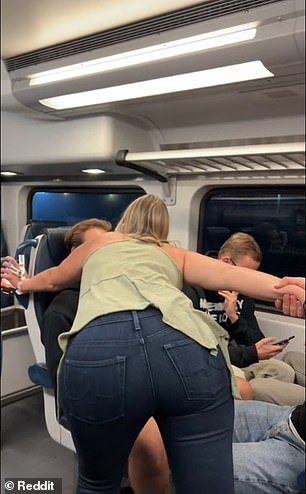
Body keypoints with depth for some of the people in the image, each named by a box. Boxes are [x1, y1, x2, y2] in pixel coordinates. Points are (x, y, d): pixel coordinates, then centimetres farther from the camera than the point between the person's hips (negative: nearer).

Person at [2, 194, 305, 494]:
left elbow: (52, 280, 56)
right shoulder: (176, 254, 35)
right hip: (185, 348, 0)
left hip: (96, 353, 1)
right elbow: (227, 274, 14)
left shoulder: (98, 244, 38)